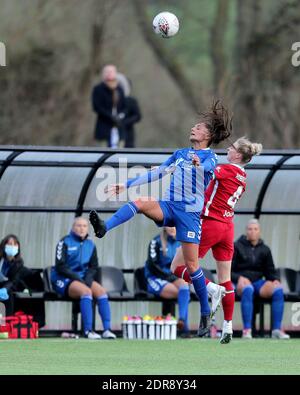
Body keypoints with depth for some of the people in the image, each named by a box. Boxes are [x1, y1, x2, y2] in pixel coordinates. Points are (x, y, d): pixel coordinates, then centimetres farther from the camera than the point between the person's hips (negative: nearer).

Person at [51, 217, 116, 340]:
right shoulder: (65, 242, -3)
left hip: (82, 278, 5)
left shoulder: (90, 245, 13)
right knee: (86, 291, -33)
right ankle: (88, 330, -37)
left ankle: (107, 329, -28)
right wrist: (76, 277, -17)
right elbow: (60, 266, -9)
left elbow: (93, 267, 15)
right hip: (64, 280, -5)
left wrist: (88, 278, -6)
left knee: (101, 291, -22)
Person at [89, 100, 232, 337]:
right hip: (169, 206, 5)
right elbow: (155, 174, 25)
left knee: (191, 264, -7)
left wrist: (197, 164, -47)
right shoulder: (180, 154, 20)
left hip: (190, 211, -5)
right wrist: (126, 185, 22)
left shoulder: (210, 157, 1)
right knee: (140, 202, -27)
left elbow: (206, 167, -23)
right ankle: (104, 228, -45)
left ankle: (206, 314, 5)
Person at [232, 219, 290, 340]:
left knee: (278, 289, -27)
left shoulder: (264, 250, 13)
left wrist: (275, 280, -8)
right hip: (241, 282, -4)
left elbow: (270, 272, 15)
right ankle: (247, 330, -42)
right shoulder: (237, 247, 3)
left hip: (258, 281, 4)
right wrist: (239, 278, -20)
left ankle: (277, 329, -28)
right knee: (247, 289, -41)